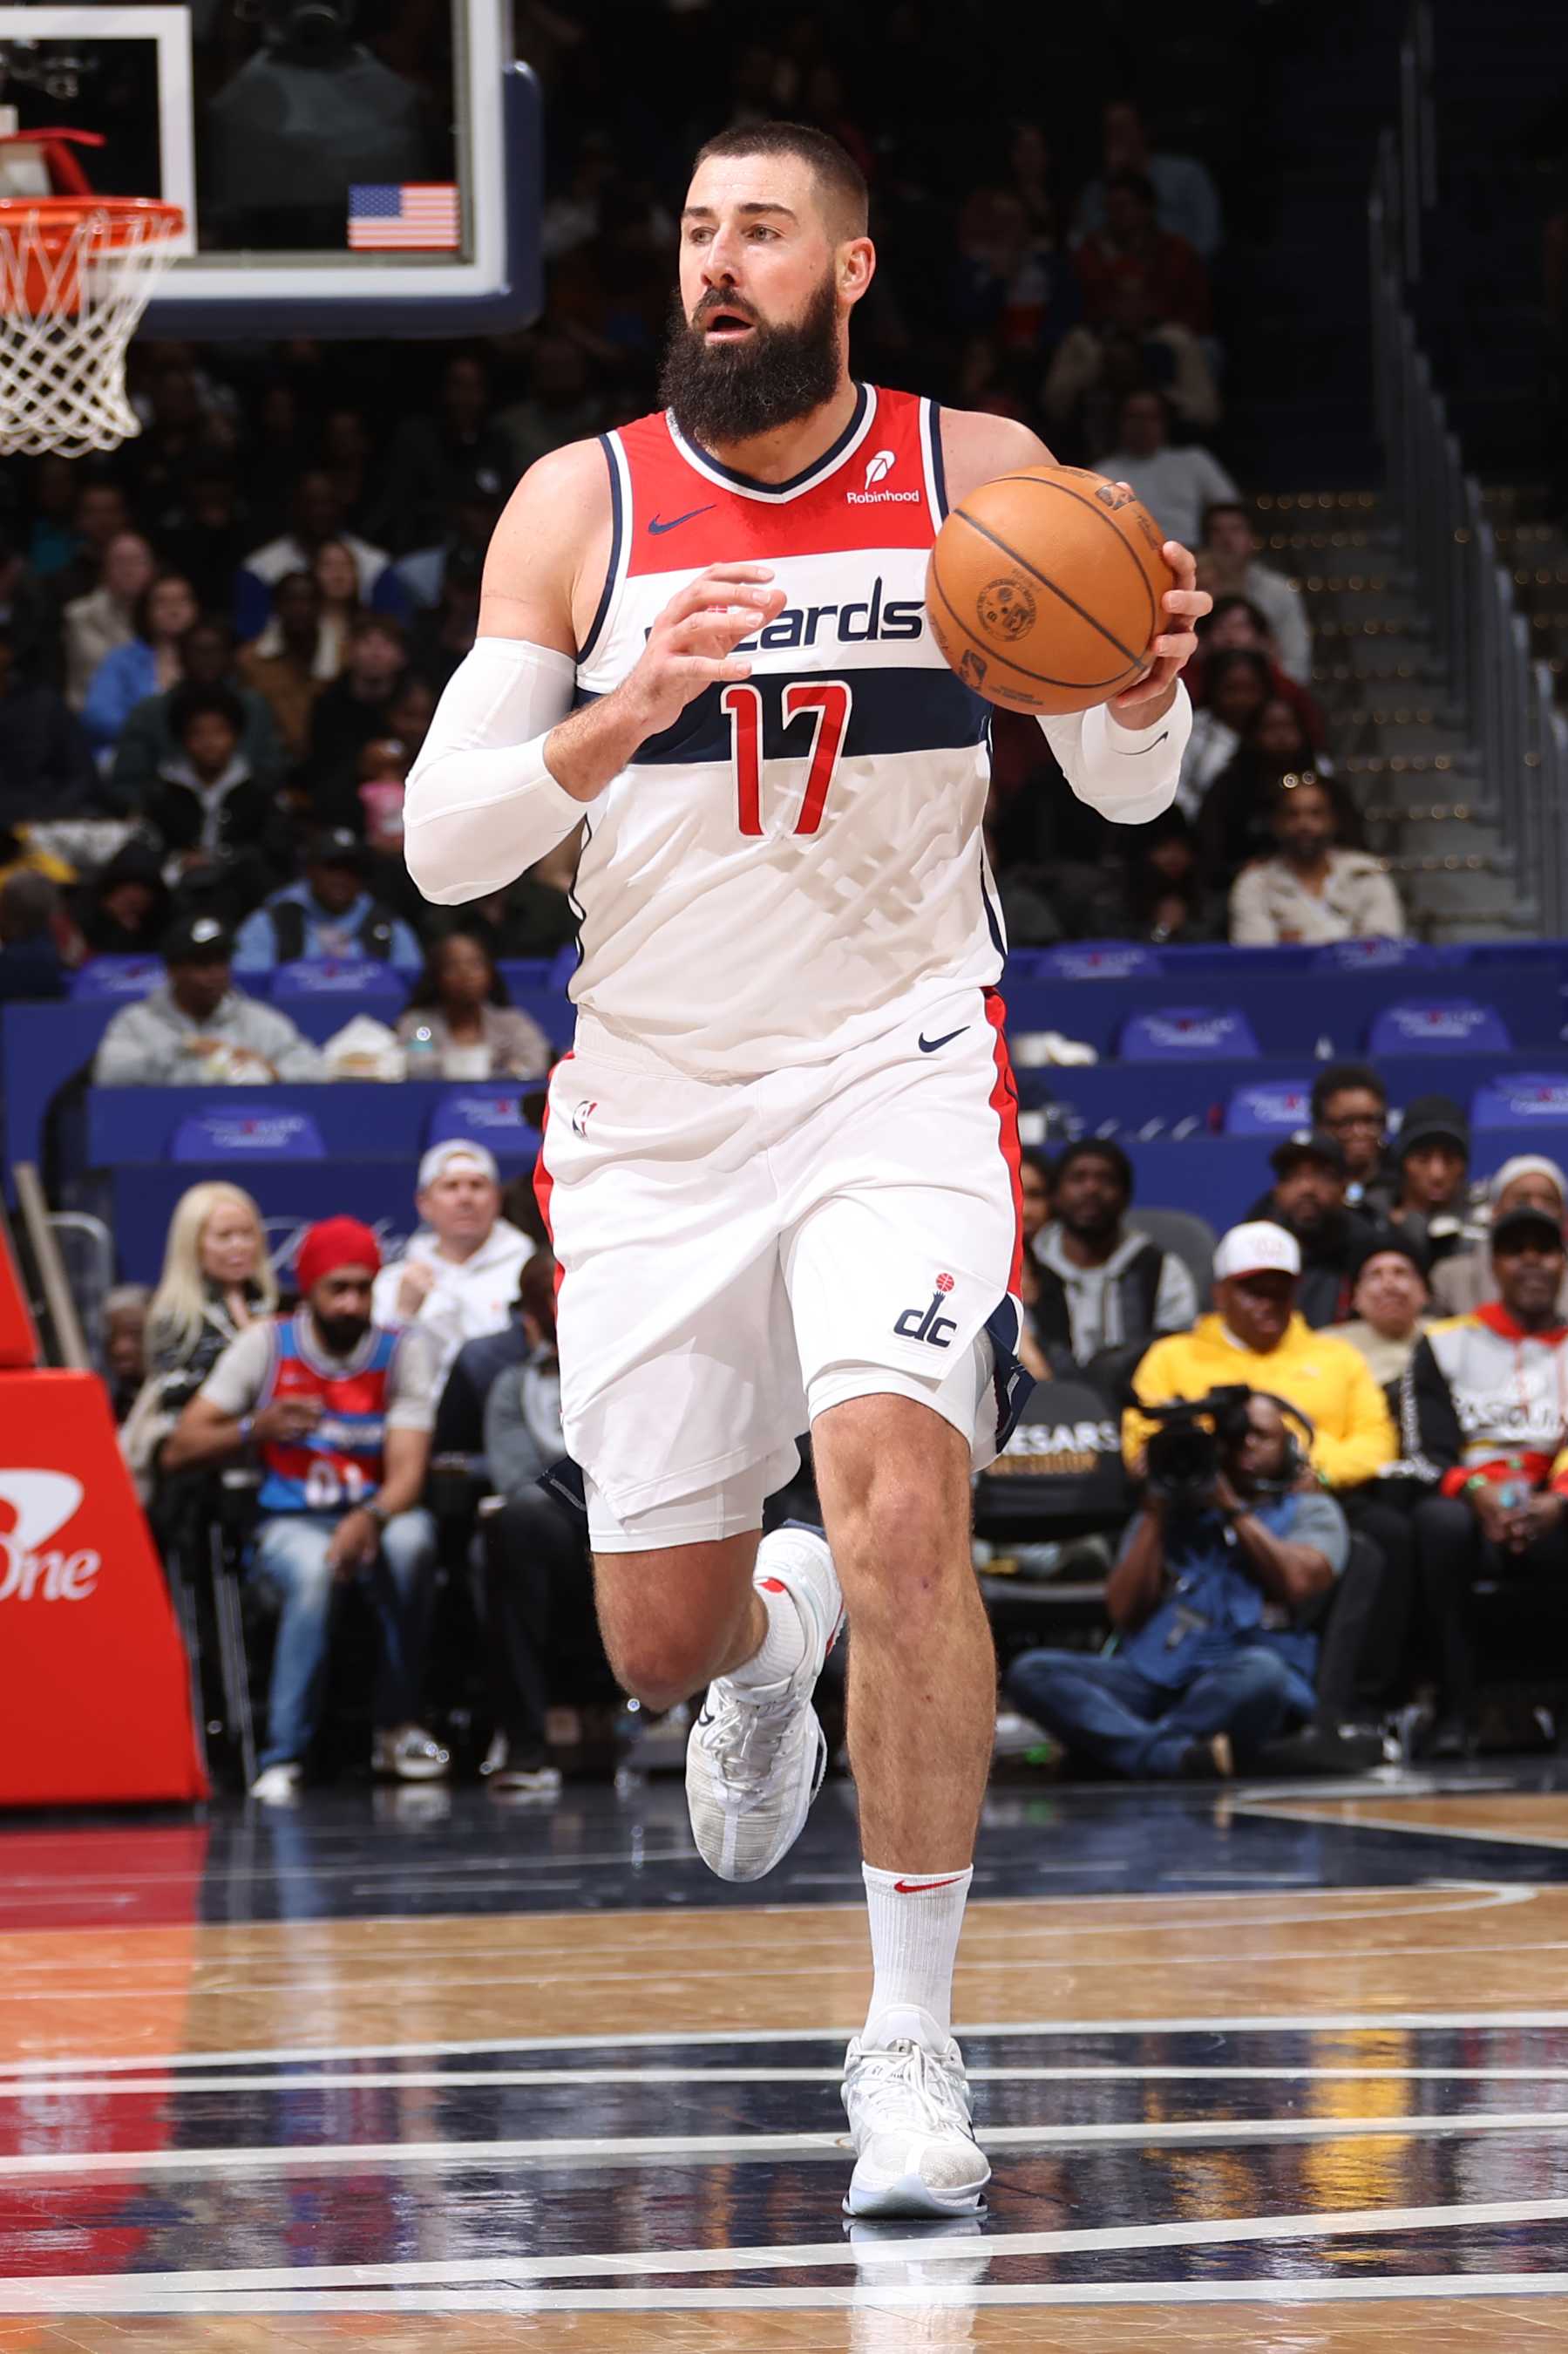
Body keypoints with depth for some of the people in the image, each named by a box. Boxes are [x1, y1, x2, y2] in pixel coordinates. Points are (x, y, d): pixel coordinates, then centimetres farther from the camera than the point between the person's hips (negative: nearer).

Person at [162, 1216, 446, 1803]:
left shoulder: (404, 1352, 1)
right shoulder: (264, 1346, 1)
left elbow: (407, 1471, -11)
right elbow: (179, 1450, -2)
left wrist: (368, 1520, -34)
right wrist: (256, 1430, -22)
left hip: (375, 1513, 1)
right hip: (290, 1524, -1)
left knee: (410, 1540, -36)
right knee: (312, 1571, -38)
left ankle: (397, 1728, -21)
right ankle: (284, 1758, -34)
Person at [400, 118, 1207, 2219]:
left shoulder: (976, 473, -2)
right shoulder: (582, 506, -2)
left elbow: (1128, 787, 0)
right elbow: (442, 842, -7)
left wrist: (1144, 681, -23)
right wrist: (630, 712, -24)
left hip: (894, 1078, -2)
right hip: (654, 1113, 2)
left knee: (900, 1510, -24)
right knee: (659, 1640, 8)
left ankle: (912, 2041, -15)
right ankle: (775, 1635, 48)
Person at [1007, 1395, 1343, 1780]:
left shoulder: (1310, 1510, 20)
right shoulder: (1170, 1512, 25)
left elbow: (1297, 1583, -3)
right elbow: (1124, 1612, 11)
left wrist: (1233, 1509, 3)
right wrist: (1156, 1512, 7)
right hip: (1151, 1673, 3)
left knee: (1260, 1673, -42)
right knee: (1030, 1672, -25)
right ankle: (1172, 1754, -45)